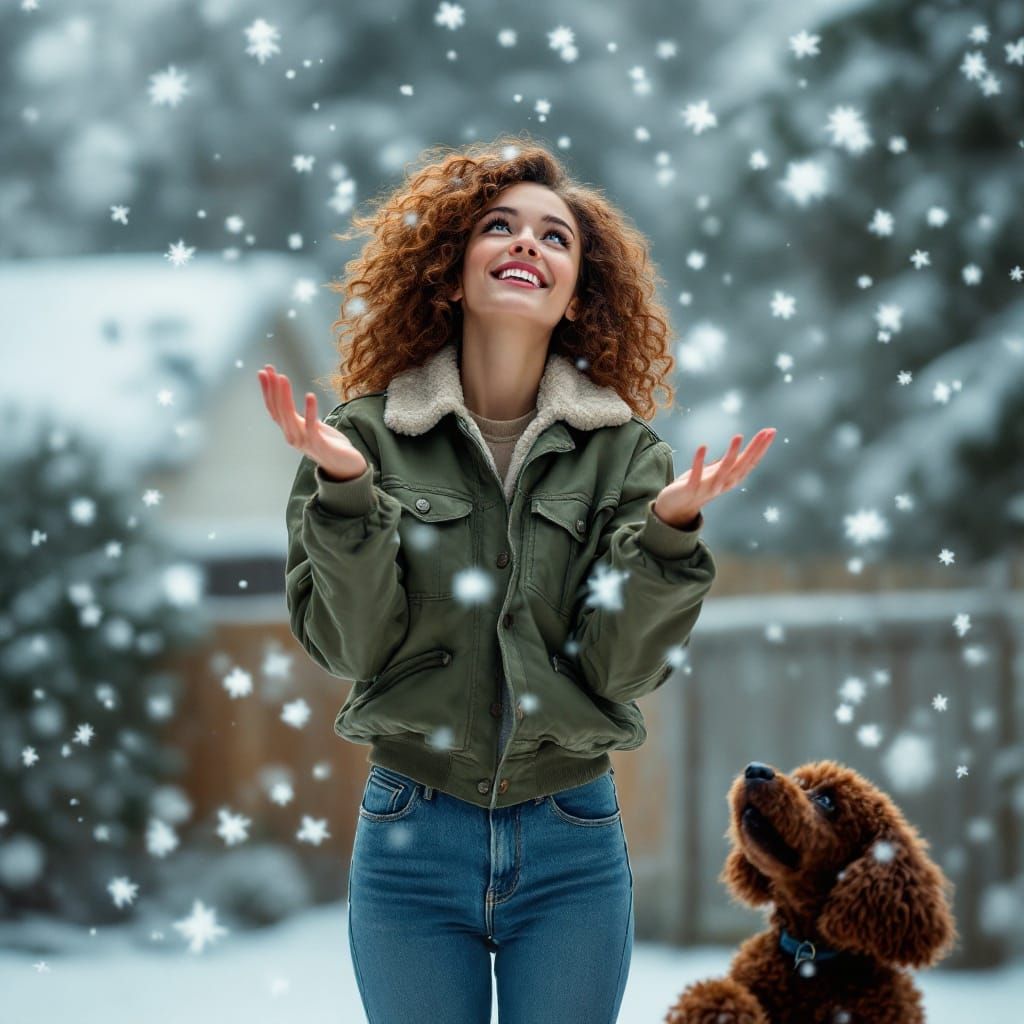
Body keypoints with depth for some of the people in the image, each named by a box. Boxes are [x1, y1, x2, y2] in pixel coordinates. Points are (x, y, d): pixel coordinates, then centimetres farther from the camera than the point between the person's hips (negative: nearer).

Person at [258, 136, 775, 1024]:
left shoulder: (622, 449, 0)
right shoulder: (369, 434, -2)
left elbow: (620, 668, -5)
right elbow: (350, 646, -7)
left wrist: (670, 526, -18)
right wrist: (346, 492, -18)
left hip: (572, 848, 1)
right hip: (412, 842, 0)